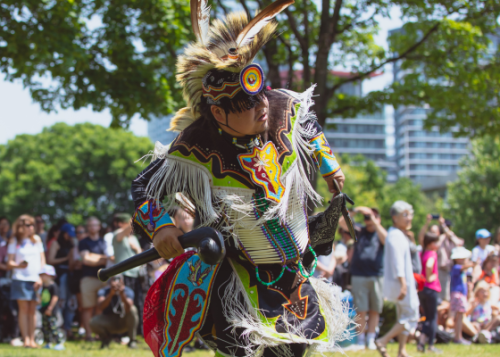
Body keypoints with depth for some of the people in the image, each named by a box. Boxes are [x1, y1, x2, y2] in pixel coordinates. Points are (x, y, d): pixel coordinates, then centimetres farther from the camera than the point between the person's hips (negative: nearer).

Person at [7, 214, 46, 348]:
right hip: (20, 278, -2)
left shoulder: (37, 240, 12)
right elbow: (10, 262, 1)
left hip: (36, 279, 2)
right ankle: (26, 339, -7)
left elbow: (42, 260, 13)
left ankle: (32, 339, 3)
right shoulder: (14, 241, 4)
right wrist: (18, 265, -21)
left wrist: (41, 277, 1)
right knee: (24, 308, -7)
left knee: (33, 309, 1)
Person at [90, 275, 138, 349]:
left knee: (132, 309, -30)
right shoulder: (103, 291, -13)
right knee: (93, 322, -29)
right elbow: (101, 307, -32)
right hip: (108, 322, 1)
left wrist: (122, 294, -49)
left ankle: (132, 341, -17)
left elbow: (128, 308, -34)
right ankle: (106, 338, 6)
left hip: (123, 322, -1)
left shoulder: (128, 291, -15)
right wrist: (111, 294, -45)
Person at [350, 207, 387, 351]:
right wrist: (354, 211, -12)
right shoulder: (359, 232, 12)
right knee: (361, 310, -3)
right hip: (359, 276, 0)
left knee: (375, 310, 3)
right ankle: (360, 339, 2)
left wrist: (374, 221, -16)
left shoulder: (381, 233, 10)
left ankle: (371, 339, 10)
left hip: (377, 276, 0)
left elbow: (386, 239, -13)